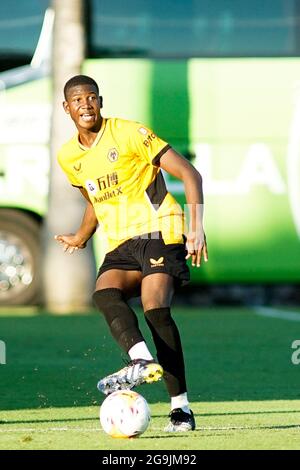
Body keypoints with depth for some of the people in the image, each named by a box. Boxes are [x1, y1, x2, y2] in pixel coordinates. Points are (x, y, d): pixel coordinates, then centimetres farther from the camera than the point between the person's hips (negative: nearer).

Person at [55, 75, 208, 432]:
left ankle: (180, 407, -23)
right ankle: (141, 360, -48)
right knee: (104, 293, -27)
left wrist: (197, 227, -17)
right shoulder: (68, 157, 12)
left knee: (156, 309, -24)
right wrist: (80, 238, 37)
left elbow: (189, 174, -8)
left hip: (158, 231, -6)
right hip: (119, 245, 6)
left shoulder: (129, 134, -6)